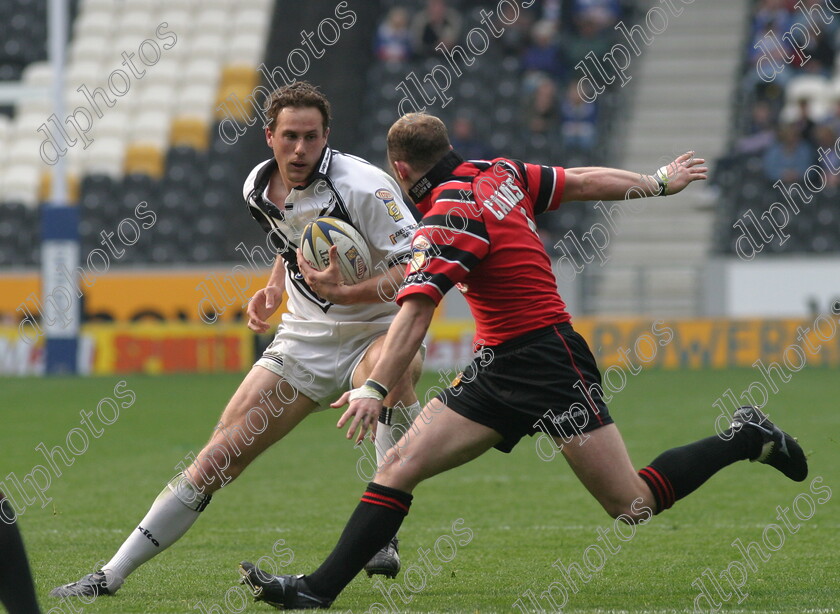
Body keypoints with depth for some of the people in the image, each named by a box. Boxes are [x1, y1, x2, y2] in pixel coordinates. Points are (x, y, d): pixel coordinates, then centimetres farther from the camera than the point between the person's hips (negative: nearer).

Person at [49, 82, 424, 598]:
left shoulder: (364, 186, -20)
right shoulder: (259, 188, 1)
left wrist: (344, 292, -34)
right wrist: (274, 289, 5)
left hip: (377, 330, -5)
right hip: (304, 338, 5)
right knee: (222, 454, -3)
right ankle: (113, 573, 4)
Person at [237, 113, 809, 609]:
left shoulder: (449, 216, -18)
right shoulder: (499, 172, 7)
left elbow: (415, 312, -28)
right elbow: (587, 181, 15)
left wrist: (375, 388, -34)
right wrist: (661, 182, 30)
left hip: (551, 364, -10)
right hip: (499, 367, 10)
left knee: (634, 506, -5)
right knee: (399, 465, -3)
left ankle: (747, 437, 14)